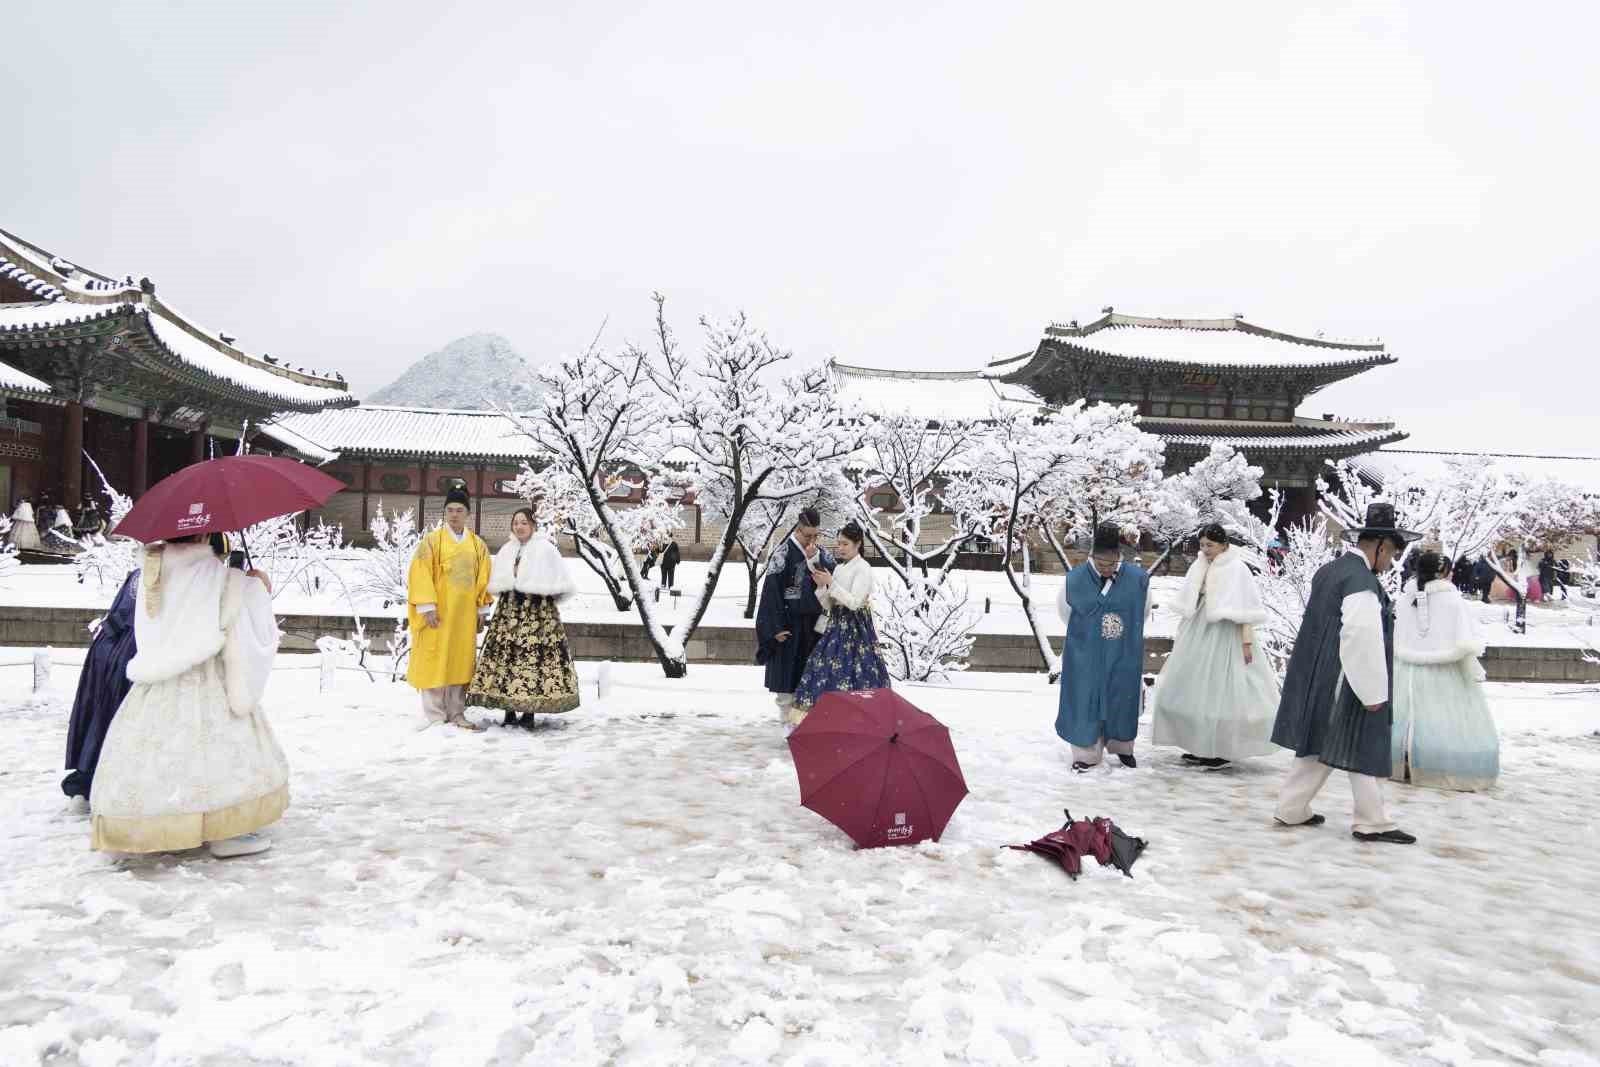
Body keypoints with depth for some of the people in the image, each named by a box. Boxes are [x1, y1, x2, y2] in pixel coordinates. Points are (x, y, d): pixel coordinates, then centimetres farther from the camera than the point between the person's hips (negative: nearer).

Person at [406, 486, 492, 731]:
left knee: (461, 662, 7)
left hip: (464, 614, 4)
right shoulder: (432, 540, -2)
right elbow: (420, 574, -8)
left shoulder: (478, 544, 10)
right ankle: (435, 717, 4)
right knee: (435, 662, -2)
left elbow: (484, 579, 13)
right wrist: (427, 606, -15)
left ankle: (457, 714, 15)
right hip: (437, 612, -4)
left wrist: (482, 610, 9)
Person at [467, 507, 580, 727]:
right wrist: (509, 589, 1)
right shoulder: (506, 549, 13)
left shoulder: (546, 549, -3)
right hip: (508, 611, 5)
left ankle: (529, 712, 1)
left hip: (537, 612, -5)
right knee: (505, 655, 0)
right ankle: (509, 711, 8)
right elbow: (494, 584, 15)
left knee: (533, 657, -7)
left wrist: (547, 599, 3)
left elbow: (563, 584, -2)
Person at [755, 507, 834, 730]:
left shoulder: (822, 553, 7)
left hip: (814, 622, 5)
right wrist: (776, 627, -14)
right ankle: (789, 722, 9)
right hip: (790, 623, -5)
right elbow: (771, 591, -11)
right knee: (787, 672, 0)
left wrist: (814, 560, -17)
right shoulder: (783, 553, -9)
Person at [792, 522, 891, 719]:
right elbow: (828, 604, 12)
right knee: (826, 665, 3)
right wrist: (821, 586, -5)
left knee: (848, 668, -9)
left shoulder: (863, 568, -9)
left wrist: (831, 583, -19)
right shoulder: (839, 568, 13)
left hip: (855, 626, -8)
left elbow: (854, 602, -18)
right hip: (837, 624, 8)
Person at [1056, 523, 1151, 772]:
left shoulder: (1138, 578, -11)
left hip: (1122, 657, 1)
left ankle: (1122, 747, 34)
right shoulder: (1075, 579, -13)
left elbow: (1143, 612, 8)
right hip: (1085, 656, -1)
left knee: (1121, 700, 13)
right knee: (1085, 702, 3)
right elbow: (1064, 612, 6)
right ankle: (1086, 753, 16)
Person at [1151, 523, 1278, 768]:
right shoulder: (1202, 568, 9)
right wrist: (1186, 634, 18)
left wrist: (1247, 642, -16)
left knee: (1220, 691, -3)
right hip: (1199, 636, 7)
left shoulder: (1236, 570, -10)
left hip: (1223, 636, -7)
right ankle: (1201, 746, 20)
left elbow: (1245, 609, -12)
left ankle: (1222, 750, 5)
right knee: (1196, 690, 10)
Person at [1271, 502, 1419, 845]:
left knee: (1318, 747, 16)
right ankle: (1372, 822, 13)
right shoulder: (1361, 580, -20)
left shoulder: (1329, 570, 10)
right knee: (1364, 751, 3)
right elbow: (1362, 638, -25)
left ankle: (1292, 809, 21)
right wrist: (1373, 692, -19)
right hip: (1344, 684, -9)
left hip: (1318, 680, 9)